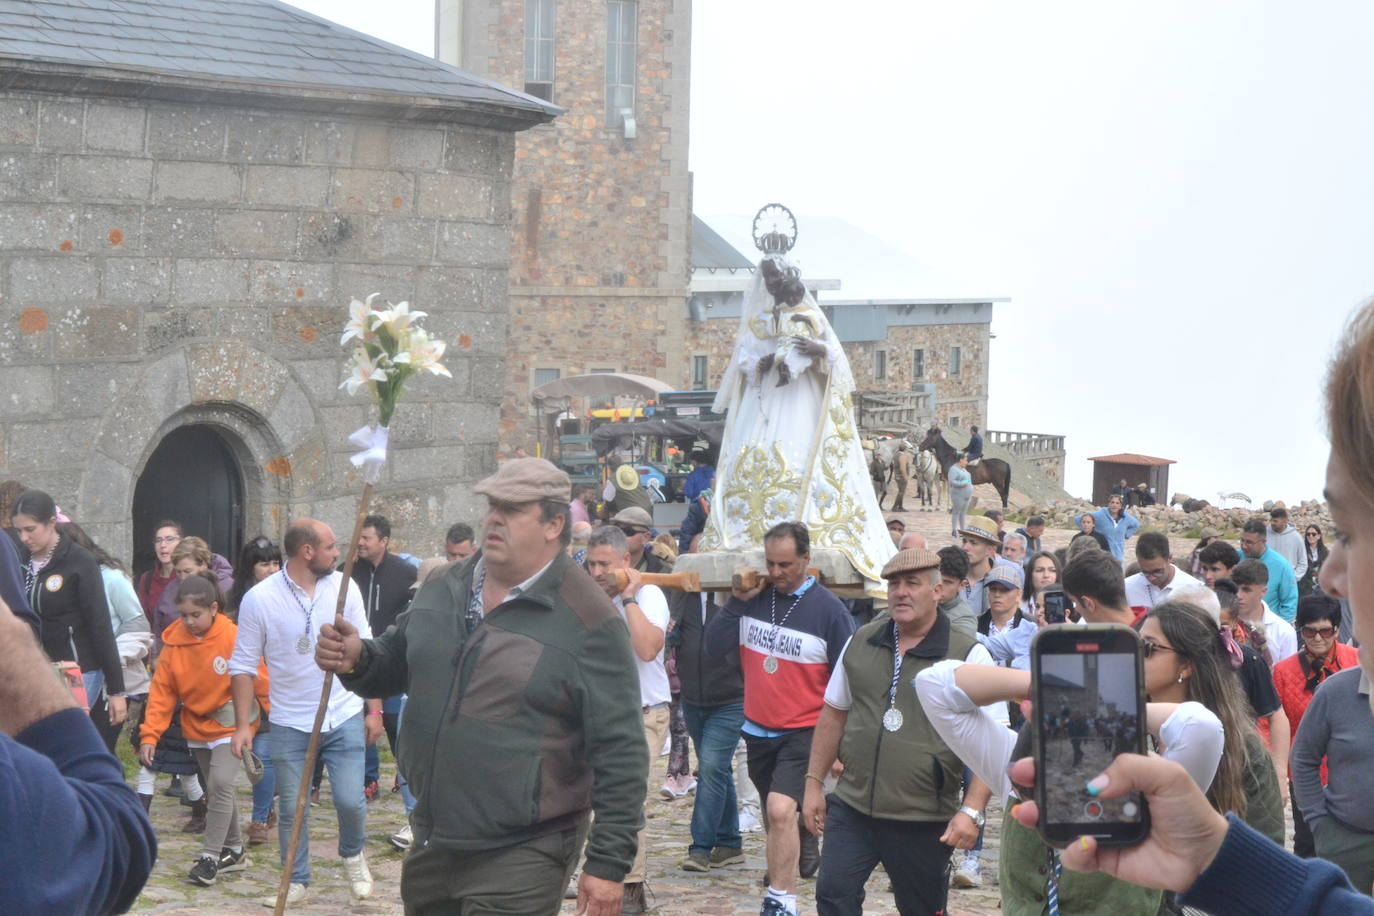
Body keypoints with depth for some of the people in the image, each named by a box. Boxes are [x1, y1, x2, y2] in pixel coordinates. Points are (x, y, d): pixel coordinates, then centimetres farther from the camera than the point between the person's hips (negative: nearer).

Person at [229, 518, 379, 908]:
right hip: (290, 725, -1)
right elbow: (243, 665, -2)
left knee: (350, 801, -3)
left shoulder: (344, 587, -1)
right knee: (291, 810, 6)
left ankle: (353, 854, 28)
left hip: (344, 718, 1)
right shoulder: (259, 598, -7)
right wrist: (242, 724, -6)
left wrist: (375, 709, 4)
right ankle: (296, 882, 24)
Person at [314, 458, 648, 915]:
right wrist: (358, 659, -3)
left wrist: (609, 863, -14)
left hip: (521, 857, -7)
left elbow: (620, 752, -13)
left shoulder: (588, 621, -13)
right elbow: (395, 662, 21)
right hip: (432, 842, 7)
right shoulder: (444, 590, 8)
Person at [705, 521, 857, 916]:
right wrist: (738, 600, -11)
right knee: (777, 816, 18)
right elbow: (714, 646, 0)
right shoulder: (755, 597, 2)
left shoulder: (828, 609, -10)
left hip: (804, 733, -5)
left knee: (781, 809, -22)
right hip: (758, 730, 5)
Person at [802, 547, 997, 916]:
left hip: (925, 821, -3)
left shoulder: (967, 656, -8)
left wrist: (971, 810, -20)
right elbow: (833, 715, 16)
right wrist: (813, 783, 12)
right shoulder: (860, 643, 6)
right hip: (851, 808, 3)